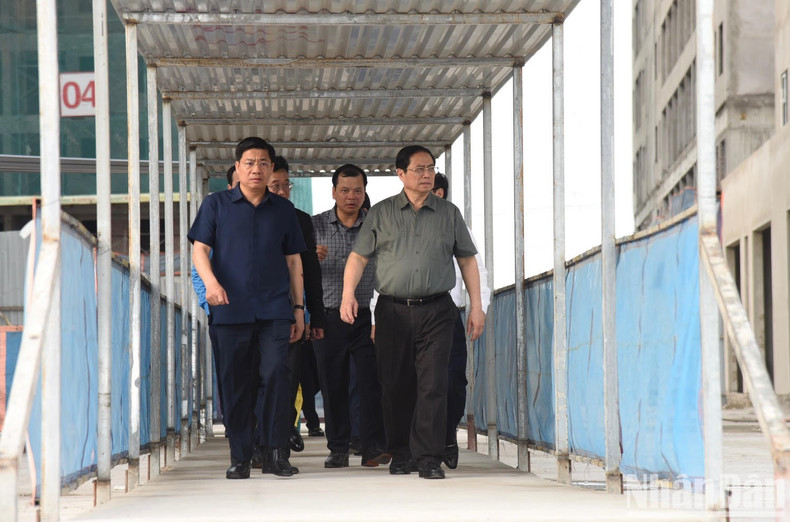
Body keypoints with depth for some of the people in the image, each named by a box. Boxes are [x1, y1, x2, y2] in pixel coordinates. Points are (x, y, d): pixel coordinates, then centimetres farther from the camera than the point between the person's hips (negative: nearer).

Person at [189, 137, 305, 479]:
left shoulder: (283, 210, 14)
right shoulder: (216, 204, 8)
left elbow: (293, 260, 17)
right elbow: (200, 248, 3)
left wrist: (298, 307, 12)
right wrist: (211, 281, -16)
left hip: (274, 309, 0)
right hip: (232, 309, 0)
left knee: (276, 373, -13)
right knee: (235, 382, 2)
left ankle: (277, 452, -6)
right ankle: (240, 457, 10)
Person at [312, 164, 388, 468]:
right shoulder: (316, 226, 6)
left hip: (366, 316, 0)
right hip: (330, 318, 1)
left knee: (371, 381, -8)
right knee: (333, 385, 1)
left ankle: (373, 447, -7)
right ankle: (338, 449, 8)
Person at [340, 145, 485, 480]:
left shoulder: (449, 214, 12)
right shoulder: (381, 214, 9)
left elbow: (467, 260, 15)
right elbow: (358, 256, 5)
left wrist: (476, 306, 9)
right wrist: (348, 294, -10)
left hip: (436, 311, 0)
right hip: (393, 311, 0)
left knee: (433, 384, -9)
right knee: (395, 386, 3)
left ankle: (429, 458, -9)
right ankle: (401, 455, 15)